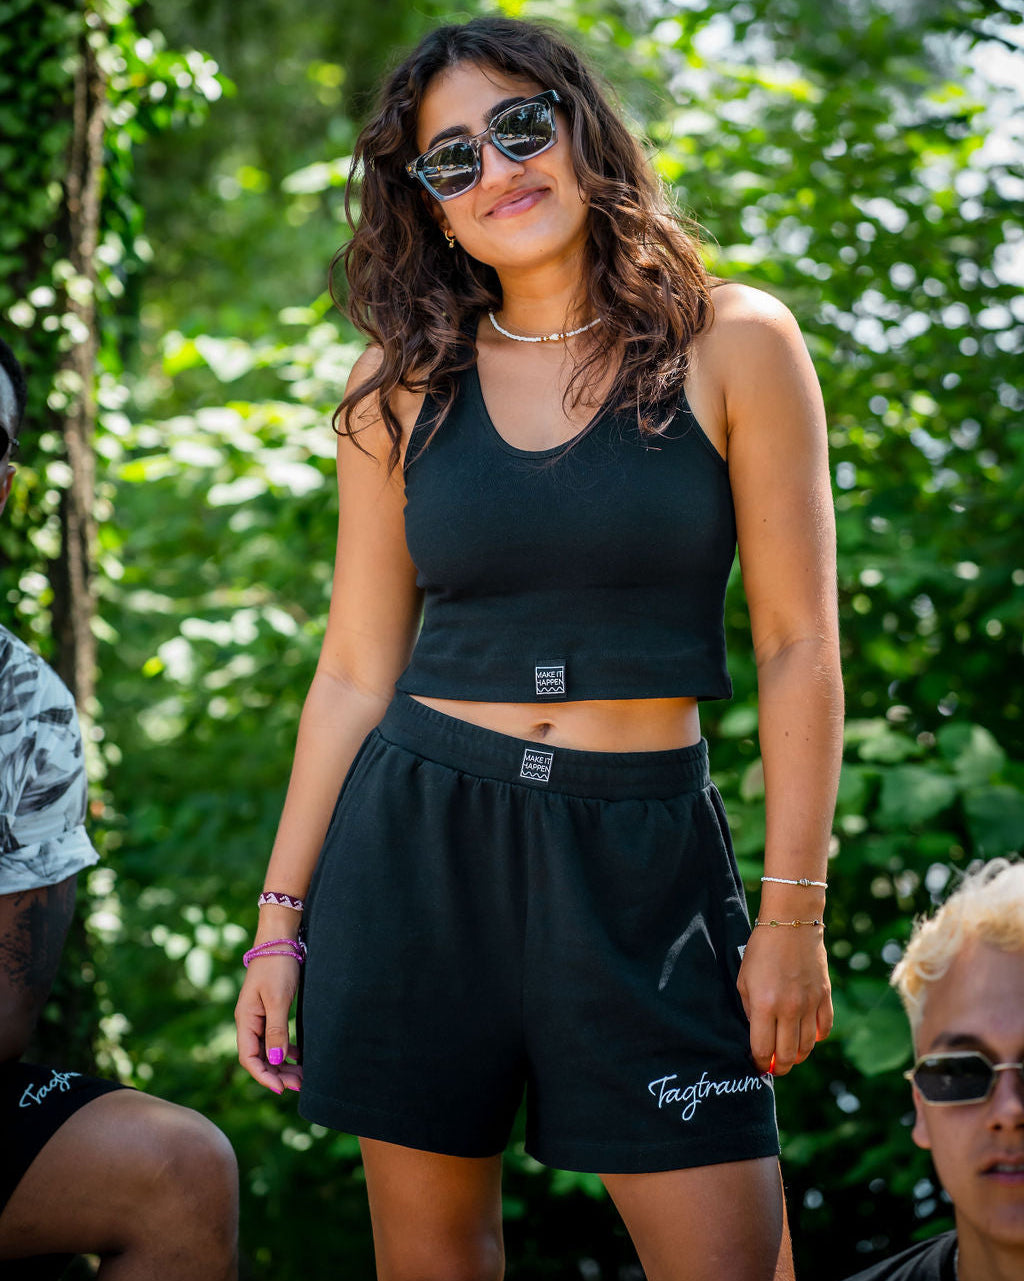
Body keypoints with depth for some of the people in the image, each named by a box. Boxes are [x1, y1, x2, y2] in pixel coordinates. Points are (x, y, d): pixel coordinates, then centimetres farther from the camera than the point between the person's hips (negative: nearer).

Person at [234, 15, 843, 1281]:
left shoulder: (732, 344, 0)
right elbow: (355, 670, 8)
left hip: (640, 857, -2)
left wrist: (793, 911, -5)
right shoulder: (404, 391, 6)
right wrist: (281, 917, 6)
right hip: (417, 842, 2)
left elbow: (798, 644, -1)